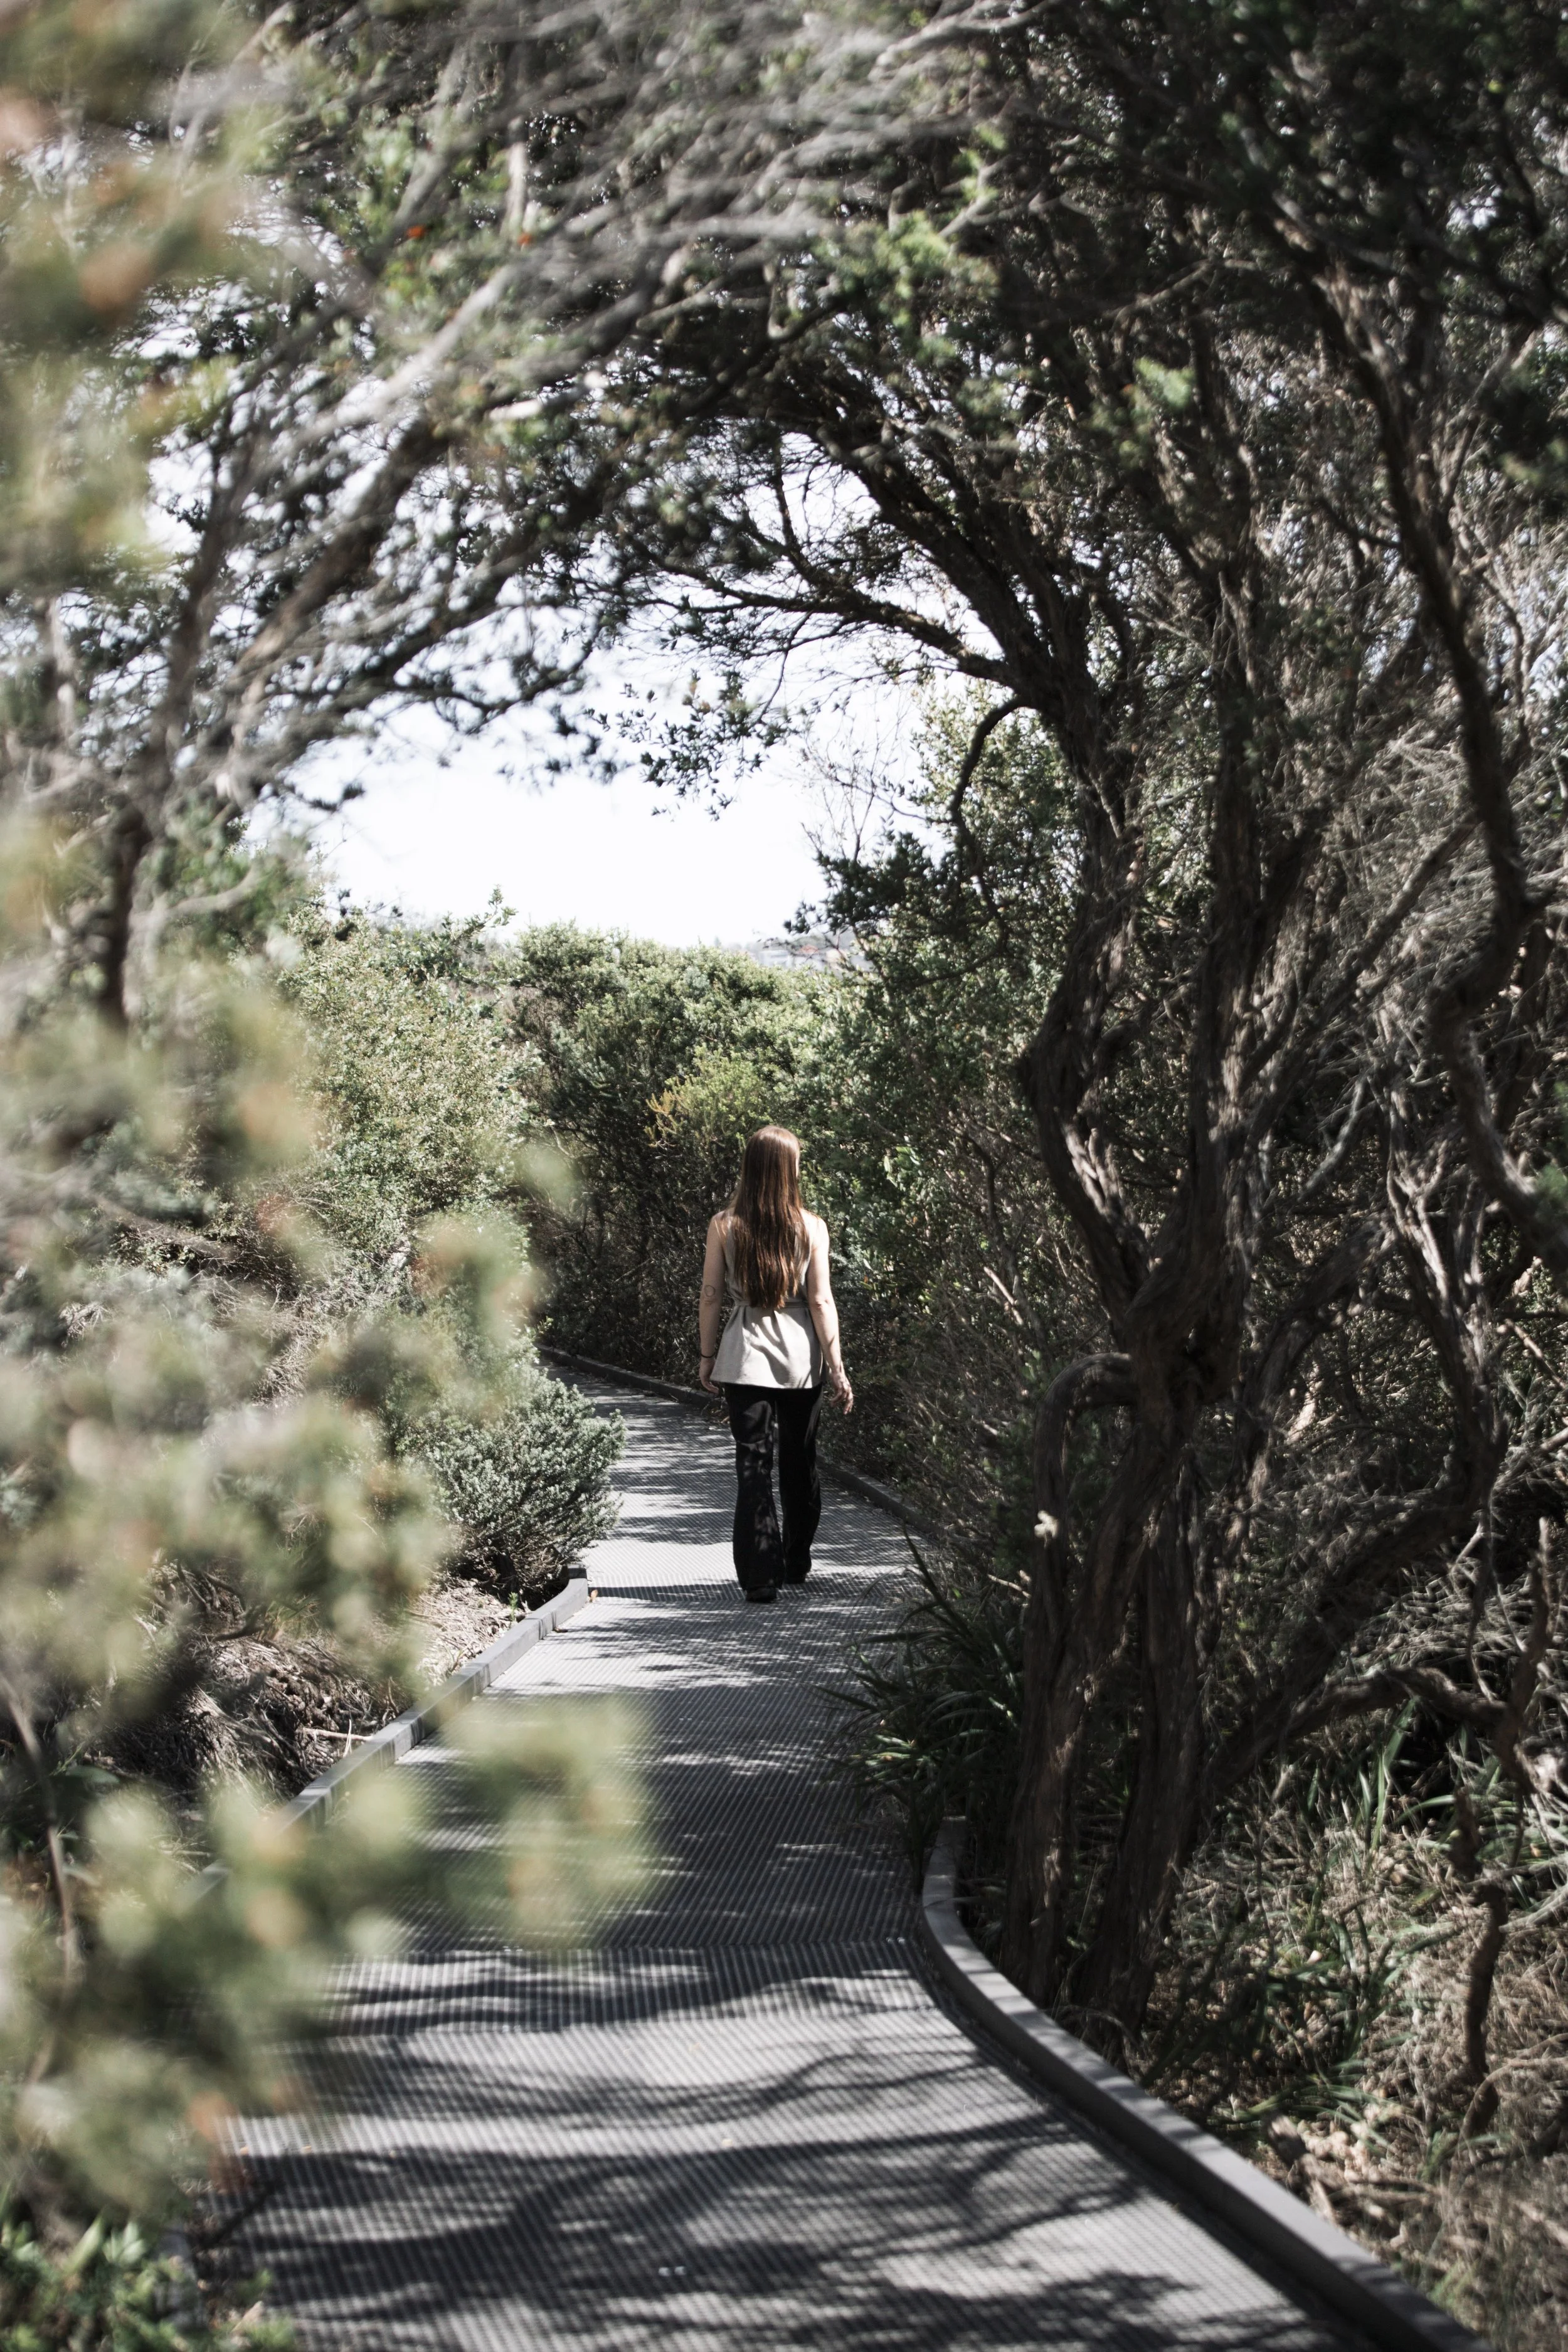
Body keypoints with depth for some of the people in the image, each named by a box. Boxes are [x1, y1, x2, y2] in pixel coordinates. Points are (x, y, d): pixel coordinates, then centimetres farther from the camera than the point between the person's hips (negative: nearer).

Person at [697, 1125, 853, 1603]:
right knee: (800, 1461, 16)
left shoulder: (724, 1226, -4)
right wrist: (837, 1368, 0)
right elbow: (821, 1302, -5)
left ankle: (761, 1575, -9)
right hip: (799, 1356, 1)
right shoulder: (811, 1228, -5)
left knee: (752, 1464, -1)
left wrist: (707, 1356, 11)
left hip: (745, 1358, -1)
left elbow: (711, 1298, -1)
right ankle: (796, 1564, 30)